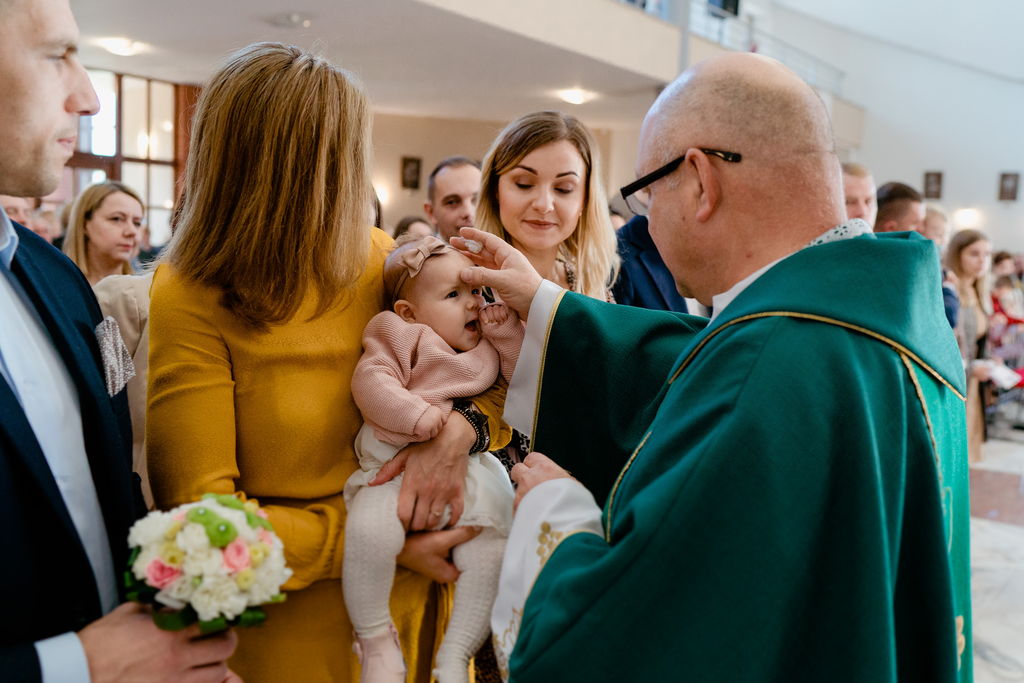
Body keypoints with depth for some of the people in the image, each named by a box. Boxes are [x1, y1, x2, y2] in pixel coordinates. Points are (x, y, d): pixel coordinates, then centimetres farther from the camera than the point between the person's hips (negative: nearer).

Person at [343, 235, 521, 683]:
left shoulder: (485, 347, 21)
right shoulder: (404, 338, 4)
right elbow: (371, 381, -10)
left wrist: (509, 335, 5)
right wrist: (415, 412, -24)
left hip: (468, 467, 5)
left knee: (490, 549, -15)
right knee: (369, 527, -32)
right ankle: (375, 637, -7)